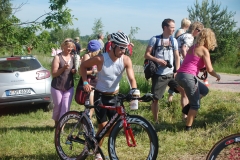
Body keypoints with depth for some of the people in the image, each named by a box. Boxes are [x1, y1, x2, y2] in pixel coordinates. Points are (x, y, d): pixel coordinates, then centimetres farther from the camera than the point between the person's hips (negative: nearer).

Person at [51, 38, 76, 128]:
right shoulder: (57, 57, -9)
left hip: (69, 87, 3)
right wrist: (63, 68, -27)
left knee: (66, 107, -8)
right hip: (57, 87, -3)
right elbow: (53, 74, -12)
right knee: (57, 106, 8)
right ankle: (56, 123, 32)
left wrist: (74, 71, -4)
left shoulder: (73, 58, 6)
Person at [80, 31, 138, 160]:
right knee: (103, 126, -4)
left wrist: (134, 90, -42)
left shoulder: (126, 60, -14)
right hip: (100, 95, -3)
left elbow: (131, 78, -22)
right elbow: (83, 66, -6)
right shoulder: (100, 59, -21)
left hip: (115, 96, 3)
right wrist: (85, 82, -17)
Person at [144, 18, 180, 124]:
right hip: (159, 75, -3)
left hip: (171, 74, 3)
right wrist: (157, 60, -20)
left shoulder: (174, 40, 8)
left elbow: (177, 57, 8)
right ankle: (156, 121, 15)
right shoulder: (155, 39, -3)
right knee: (155, 98, -1)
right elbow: (146, 55, -3)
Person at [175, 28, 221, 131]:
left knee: (204, 90, 26)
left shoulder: (192, 48, 18)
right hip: (188, 77, -8)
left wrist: (203, 68, 24)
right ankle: (188, 128, 7)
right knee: (195, 105, 6)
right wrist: (217, 76, 13)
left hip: (180, 76, 8)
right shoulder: (204, 50, -5)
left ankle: (187, 108, 18)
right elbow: (210, 70, -4)